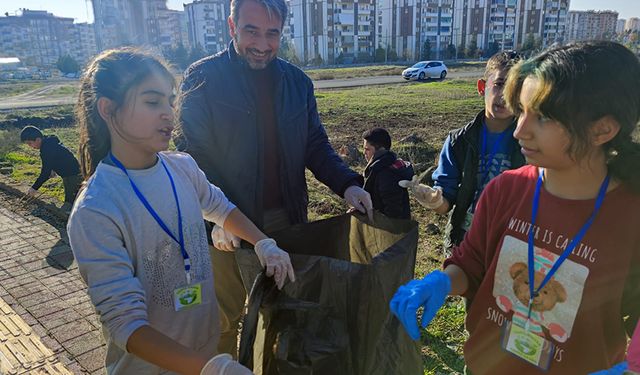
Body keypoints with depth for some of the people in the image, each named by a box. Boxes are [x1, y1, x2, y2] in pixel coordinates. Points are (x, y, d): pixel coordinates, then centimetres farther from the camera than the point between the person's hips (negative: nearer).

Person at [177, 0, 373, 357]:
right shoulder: (203, 78, -8)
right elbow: (192, 154, -13)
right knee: (224, 316, 15)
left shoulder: (298, 82, 5)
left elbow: (315, 145, 7)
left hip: (287, 218, 4)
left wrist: (347, 183, -10)